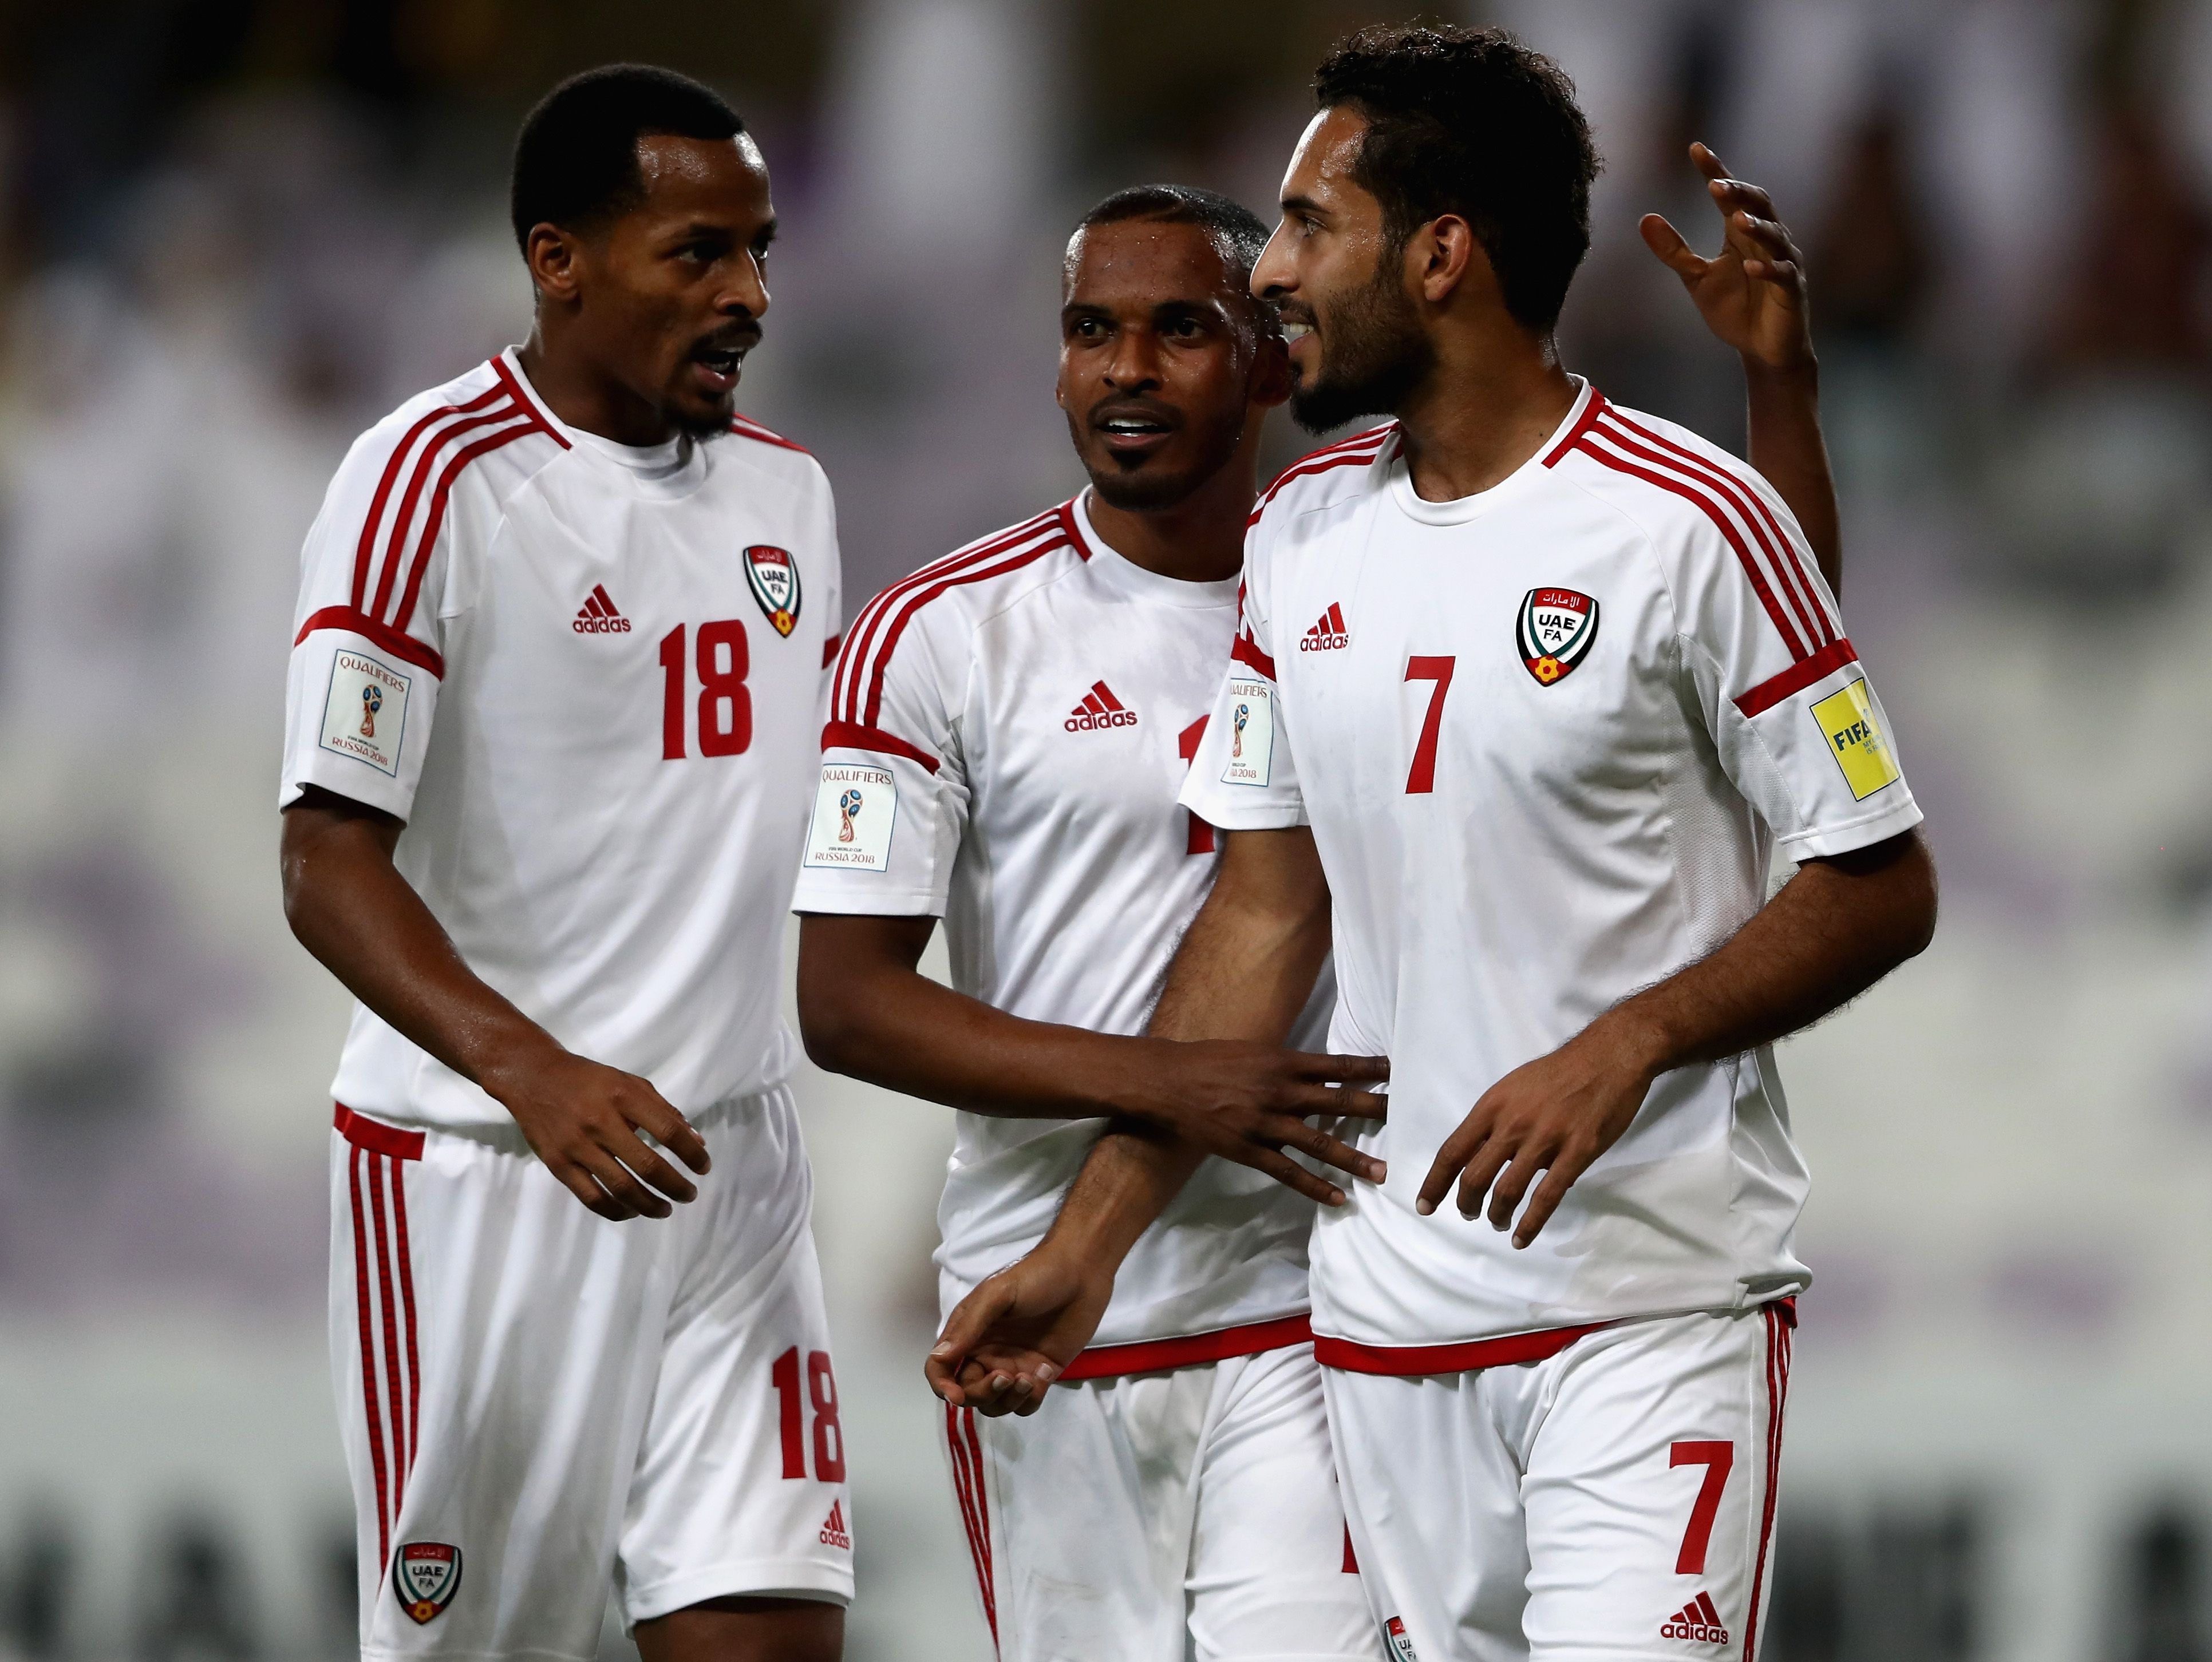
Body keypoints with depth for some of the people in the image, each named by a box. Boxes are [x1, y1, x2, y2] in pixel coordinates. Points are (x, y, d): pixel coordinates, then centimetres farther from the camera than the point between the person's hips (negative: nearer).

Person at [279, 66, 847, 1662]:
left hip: (735, 1163, 6)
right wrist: (535, 1075, -30)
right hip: (483, 1173, -6)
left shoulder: (789, 492, 12)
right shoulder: (435, 482, -10)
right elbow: (331, 866, -15)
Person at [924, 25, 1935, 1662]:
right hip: (1390, 1322, 6)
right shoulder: (1303, 535, 10)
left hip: (1661, 1308, -6)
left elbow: (1879, 886, -6)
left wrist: (1623, 1047, -20)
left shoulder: (1690, 524, -9)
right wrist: (1087, 1241, 10)